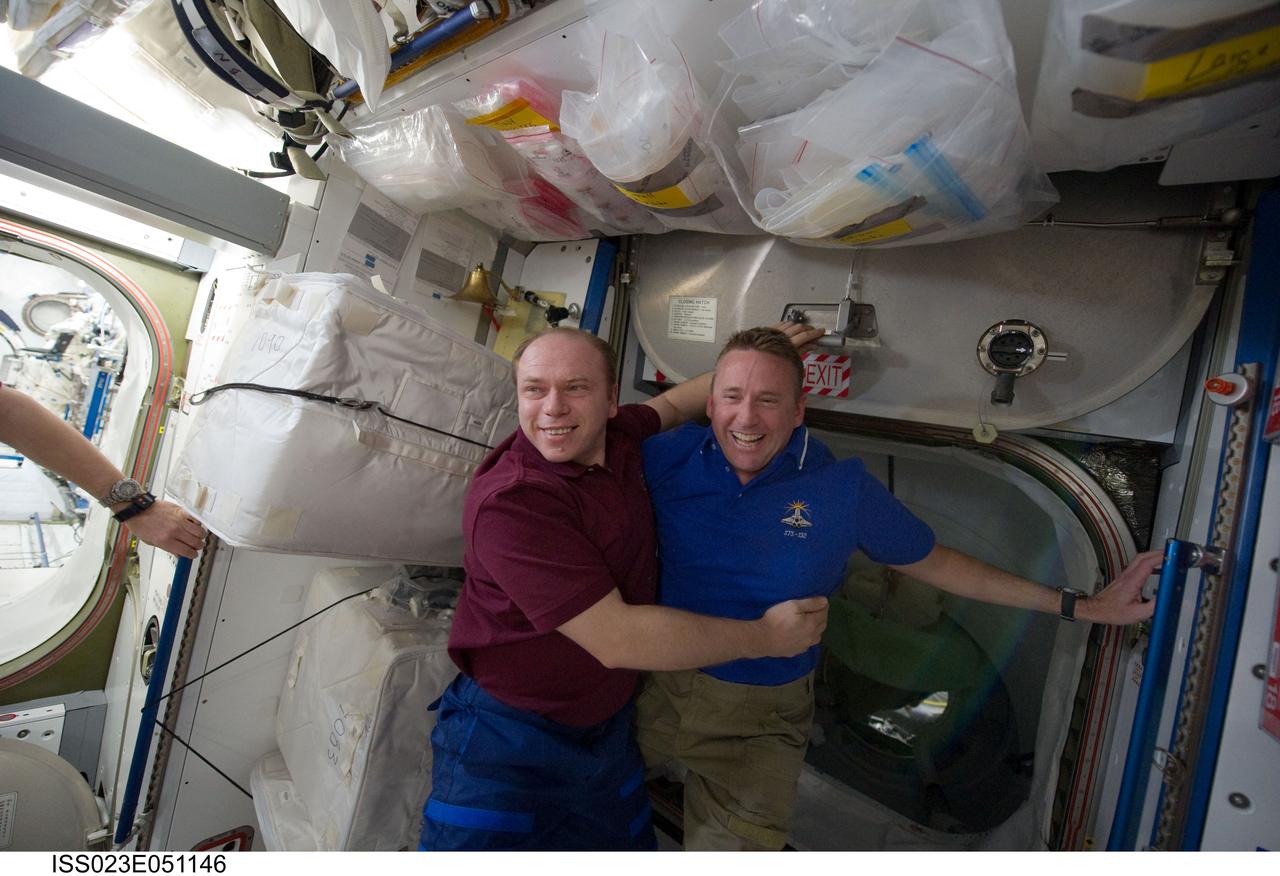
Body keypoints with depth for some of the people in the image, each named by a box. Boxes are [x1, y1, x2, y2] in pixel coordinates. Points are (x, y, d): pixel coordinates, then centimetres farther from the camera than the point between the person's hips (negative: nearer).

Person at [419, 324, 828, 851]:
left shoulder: (618, 436, -6)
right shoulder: (507, 503, -29)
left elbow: (668, 404, 20)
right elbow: (616, 639, -29)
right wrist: (763, 637, -19)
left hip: (608, 726, 7)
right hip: (508, 742, -7)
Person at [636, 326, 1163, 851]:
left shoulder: (843, 491, -13)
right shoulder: (670, 457, -13)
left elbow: (934, 563, 1)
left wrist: (1084, 607, 2)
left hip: (759, 722, -1)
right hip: (655, 686, 2)